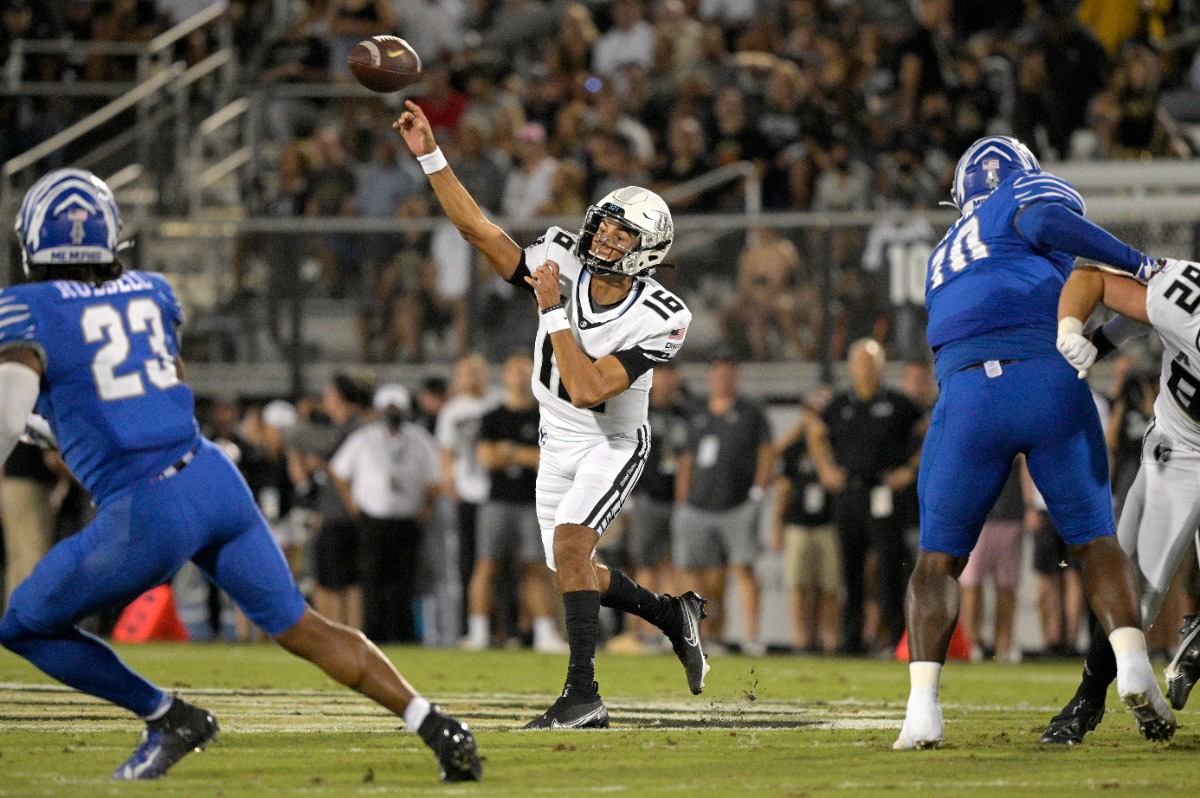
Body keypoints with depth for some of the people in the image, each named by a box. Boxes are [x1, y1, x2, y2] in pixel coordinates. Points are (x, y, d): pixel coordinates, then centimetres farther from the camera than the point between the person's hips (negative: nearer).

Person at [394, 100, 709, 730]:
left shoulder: (659, 319, -27)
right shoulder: (562, 262, -15)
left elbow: (588, 390, -34)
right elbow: (478, 228, -16)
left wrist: (553, 311, -32)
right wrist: (429, 155, -24)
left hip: (613, 444, -6)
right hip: (558, 442, 6)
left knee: (570, 546, -26)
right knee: (574, 571, 13)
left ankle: (583, 694, -25)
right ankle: (674, 615, 39)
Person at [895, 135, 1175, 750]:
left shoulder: (944, 261, 35)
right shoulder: (1026, 193, 19)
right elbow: (1045, 221, -4)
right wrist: (1138, 263, -1)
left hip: (968, 395, 3)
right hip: (1049, 378, -3)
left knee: (939, 557, 12)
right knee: (1093, 538, 10)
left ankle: (923, 707, -5)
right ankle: (1133, 665, -13)